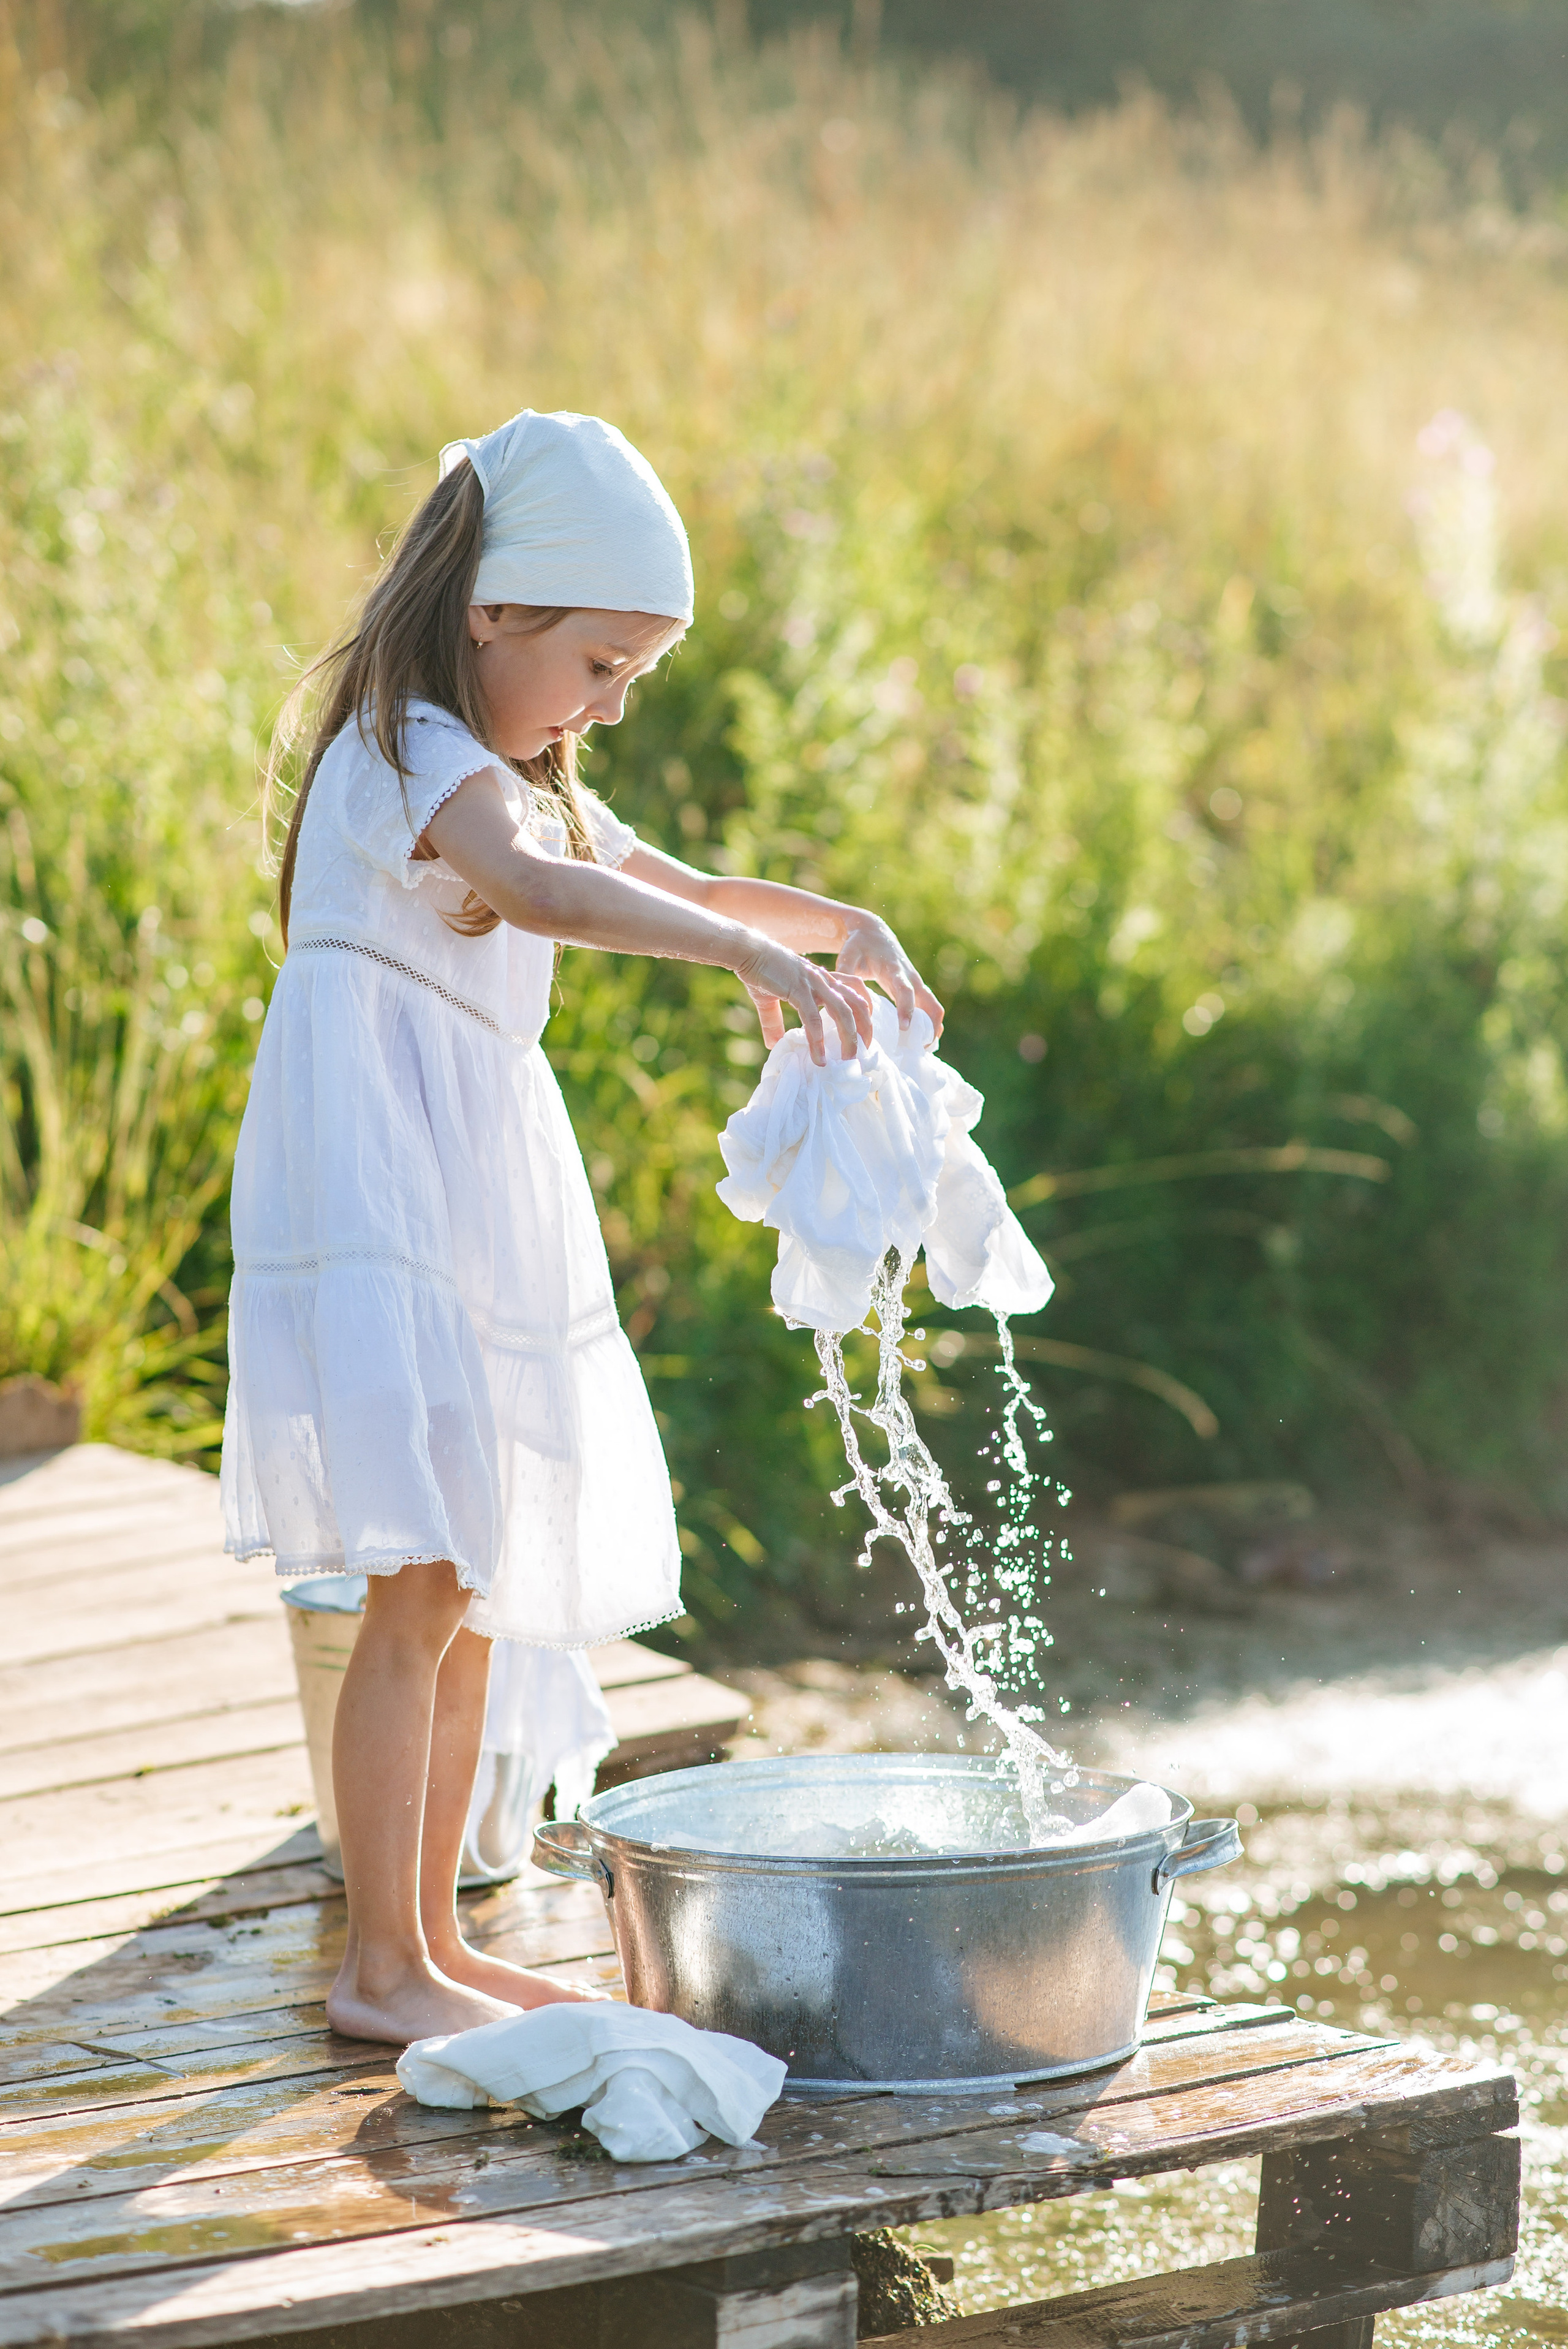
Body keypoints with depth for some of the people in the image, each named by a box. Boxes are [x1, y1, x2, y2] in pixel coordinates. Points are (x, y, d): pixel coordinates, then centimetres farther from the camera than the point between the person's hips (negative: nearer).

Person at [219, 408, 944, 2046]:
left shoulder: (526, 785, 20)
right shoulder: (413, 752, -12)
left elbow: (682, 888, 27)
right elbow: (544, 892, -32)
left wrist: (837, 929, 9)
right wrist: (746, 952, -41)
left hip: (475, 1201, 10)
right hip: (379, 1184, -10)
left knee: (470, 1597, 12)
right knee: (422, 1585, -12)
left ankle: (430, 1940, 20)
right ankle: (380, 1966, -7)